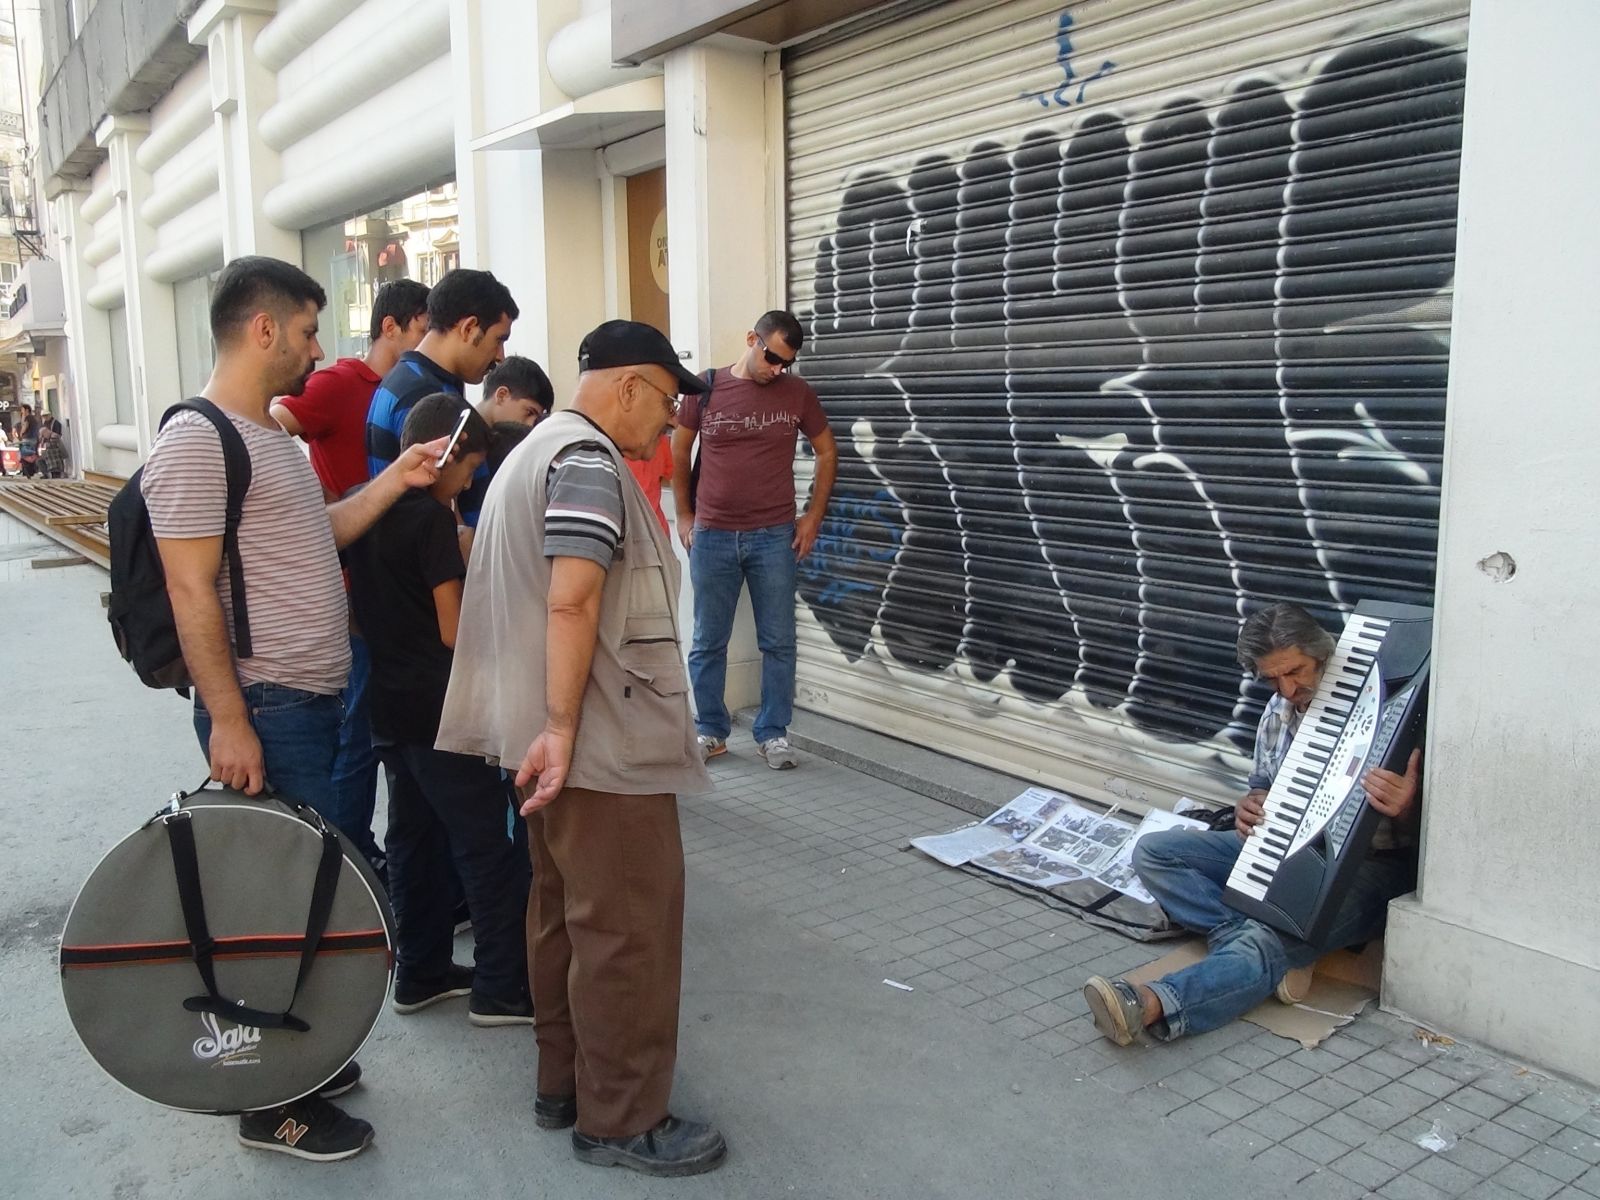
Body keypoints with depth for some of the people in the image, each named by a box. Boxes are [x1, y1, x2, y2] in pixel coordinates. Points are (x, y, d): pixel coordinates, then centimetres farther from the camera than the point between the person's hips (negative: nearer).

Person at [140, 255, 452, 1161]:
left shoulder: (271, 433, 14)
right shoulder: (196, 441, -16)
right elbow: (191, 592, -20)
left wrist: (394, 481, 8)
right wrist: (227, 720, -21)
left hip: (315, 698, 10)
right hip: (266, 709, -10)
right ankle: (272, 1106, 15)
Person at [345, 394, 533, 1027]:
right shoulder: (431, 518, -16)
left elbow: (353, 601, 15)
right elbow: (455, 631, -17)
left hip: (389, 703, 9)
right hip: (440, 708, -9)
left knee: (413, 836, 16)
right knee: (487, 846, -1)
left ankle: (420, 973, 26)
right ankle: (503, 989, 6)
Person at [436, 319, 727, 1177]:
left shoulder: (534, 450, 20)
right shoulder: (588, 459, -14)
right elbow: (572, 603, -23)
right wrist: (563, 728, -22)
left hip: (553, 734, 11)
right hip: (606, 744, -11)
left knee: (562, 912, 17)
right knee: (628, 930, -1)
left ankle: (563, 1082, 29)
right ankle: (620, 1119, 10)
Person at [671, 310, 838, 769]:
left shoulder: (797, 392, 1)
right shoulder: (706, 388, -1)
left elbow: (827, 453, 11)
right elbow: (678, 454, 10)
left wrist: (813, 517, 5)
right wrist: (684, 516, 6)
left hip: (775, 537, 0)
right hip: (712, 537, 0)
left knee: (778, 642, 4)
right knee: (708, 642, 7)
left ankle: (773, 733, 17)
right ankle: (711, 731, 21)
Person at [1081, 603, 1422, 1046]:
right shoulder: (1279, 712, 6)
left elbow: (1417, 827, -14)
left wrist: (1403, 808, -40)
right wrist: (1249, 808, -4)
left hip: (1366, 865, -8)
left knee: (1275, 936, -36)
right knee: (1153, 852, -8)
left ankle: (1156, 1003, -54)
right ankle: (1261, 949, -24)